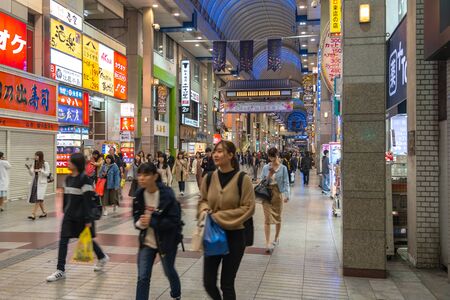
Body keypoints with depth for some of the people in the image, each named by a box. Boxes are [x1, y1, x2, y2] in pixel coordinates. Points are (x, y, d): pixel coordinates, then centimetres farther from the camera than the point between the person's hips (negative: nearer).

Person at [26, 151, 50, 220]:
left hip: (42, 183, -6)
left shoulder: (45, 164, -4)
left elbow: (47, 173, -7)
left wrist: (40, 170, -20)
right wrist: (29, 169, -10)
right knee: (39, 199, 9)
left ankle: (33, 214, -19)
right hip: (35, 182, 6)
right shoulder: (34, 164, 11)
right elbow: (32, 174, 8)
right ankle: (44, 213, 23)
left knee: (38, 199, -14)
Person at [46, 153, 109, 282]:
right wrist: (65, 211, 18)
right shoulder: (68, 179, 7)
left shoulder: (85, 180, -16)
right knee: (63, 240, -1)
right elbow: (66, 197, 15)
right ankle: (60, 270, 6)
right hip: (69, 215, 7)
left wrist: (88, 219, -19)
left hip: (81, 216, -7)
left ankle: (102, 258, 34)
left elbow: (88, 200, -18)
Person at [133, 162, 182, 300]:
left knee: (169, 272, 19)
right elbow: (136, 216, 3)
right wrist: (140, 223, -21)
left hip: (166, 241, -3)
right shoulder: (139, 194, -6)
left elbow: (174, 221, -22)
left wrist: (152, 221, -31)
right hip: (146, 241, 3)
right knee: (142, 277, -3)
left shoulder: (167, 194, -22)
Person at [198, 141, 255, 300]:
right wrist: (204, 210, -10)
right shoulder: (209, 178, -1)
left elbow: (248, 208, -13)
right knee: (208, 283, 8)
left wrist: (219, 216, -16)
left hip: (234, 236, -3)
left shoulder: (242, 179, -13)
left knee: (227, 283, 7)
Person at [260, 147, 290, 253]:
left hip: (278, 194, 0)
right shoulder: (266, 168, 2)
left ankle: (276, 238, 34)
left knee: (278, 217, 14)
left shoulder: (283, 168, -2)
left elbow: (286, 182, -4)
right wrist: (269, 175, -13)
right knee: (267, 219, -5)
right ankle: (268, 243, -4)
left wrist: (286, 195, -14)